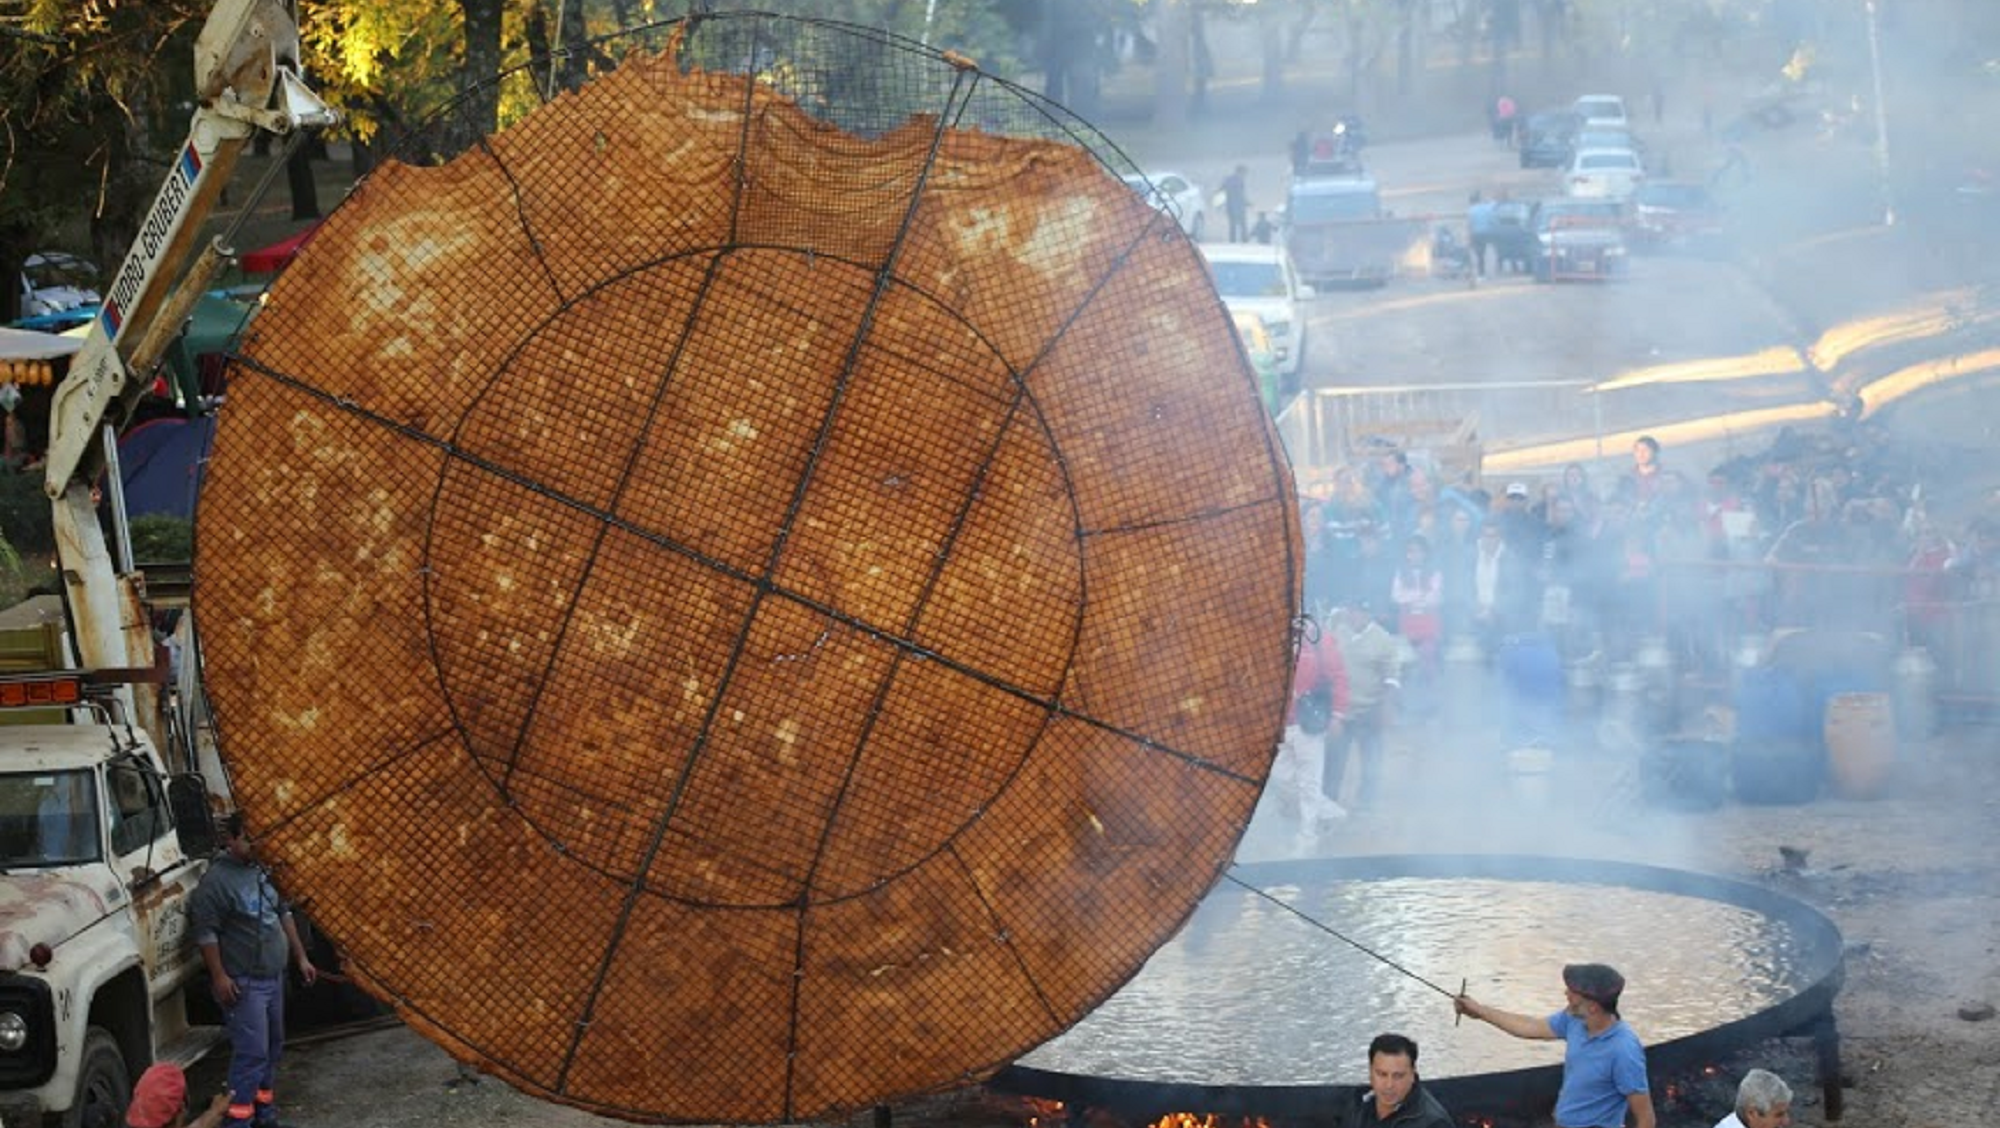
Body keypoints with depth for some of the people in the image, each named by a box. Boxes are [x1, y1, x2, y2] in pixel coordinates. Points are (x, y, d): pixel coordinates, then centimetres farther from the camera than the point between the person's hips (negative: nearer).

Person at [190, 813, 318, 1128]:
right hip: (244, 983, -8)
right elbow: (205, 932, -18)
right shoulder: (217, 880, -15)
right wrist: (219, 977, -20)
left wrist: (301, 958, 20)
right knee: (251, 1051, -12)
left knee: (272, 1046, 15)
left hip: (273, 977, 8)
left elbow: (283, 915, 21)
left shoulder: (263, 871, 11)